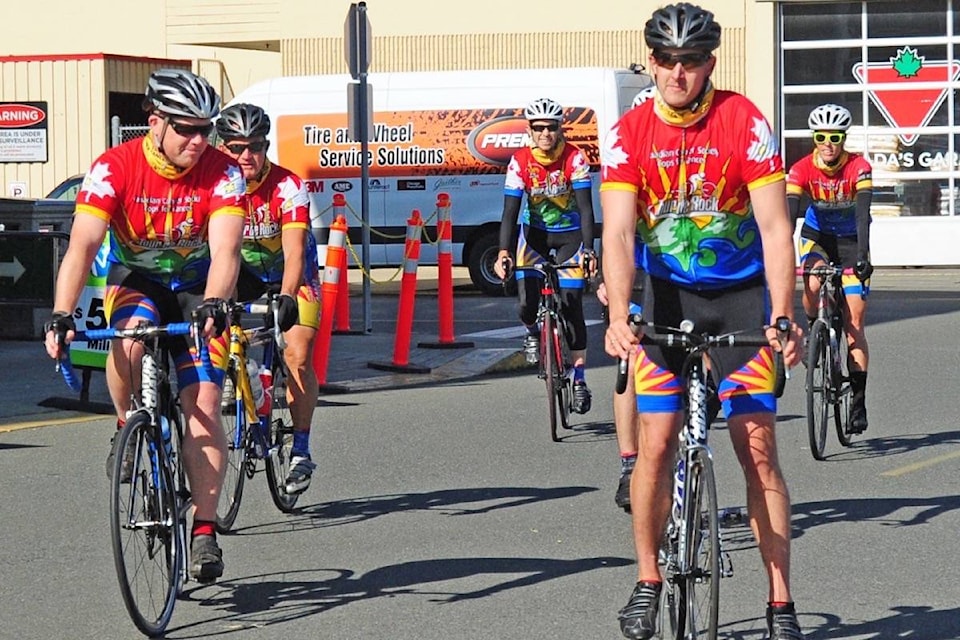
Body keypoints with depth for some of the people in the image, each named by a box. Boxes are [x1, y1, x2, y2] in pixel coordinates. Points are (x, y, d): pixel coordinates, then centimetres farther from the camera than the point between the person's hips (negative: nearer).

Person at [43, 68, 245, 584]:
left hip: (195, 288, 0)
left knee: (203, 404, -14)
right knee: (131, 337, -36)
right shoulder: (114, 168, -22)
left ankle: (204, 531, -9)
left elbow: (224, 251, -31)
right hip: (134, 280, 0)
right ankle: (128, 429, -8)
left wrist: (212, 306, -50)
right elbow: (82, 246, -30)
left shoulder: (222, 173, -20)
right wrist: (61, 316, -43)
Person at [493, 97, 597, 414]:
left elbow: (585, 207, -24)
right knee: (526, 303, -14)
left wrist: (588, 250, -37)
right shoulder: (520, 162, -17)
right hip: (535, 231, 1)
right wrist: (503, 252, -33)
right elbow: (510, 211, -20)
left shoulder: (575, 159, -21)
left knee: (571, 306, -7)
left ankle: (579, 379, 3)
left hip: (569, 233, -1)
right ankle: (532, 333, 23)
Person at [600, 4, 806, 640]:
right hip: (666, 295, 1)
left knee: (758, 450, -4)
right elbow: (618, 233, -18)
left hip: (742, 293, -1)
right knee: (656, 443, -6)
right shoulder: (630, 133, -11)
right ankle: (648, 581, 11)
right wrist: (619, 316, -32)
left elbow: (774, 226, -18)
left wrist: (783, 316, -29)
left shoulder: (745, 122, -15)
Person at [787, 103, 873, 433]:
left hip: (849, 239, -1)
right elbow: (788, 214, -28)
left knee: (855, 322, -8)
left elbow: (863, 214, -32)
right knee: (813, 283, -34)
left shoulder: (859, 168, -23)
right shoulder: (802, 169, -20)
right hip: (816, 235, 1)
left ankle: (859, 398, -5)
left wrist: (862, 256, -45)